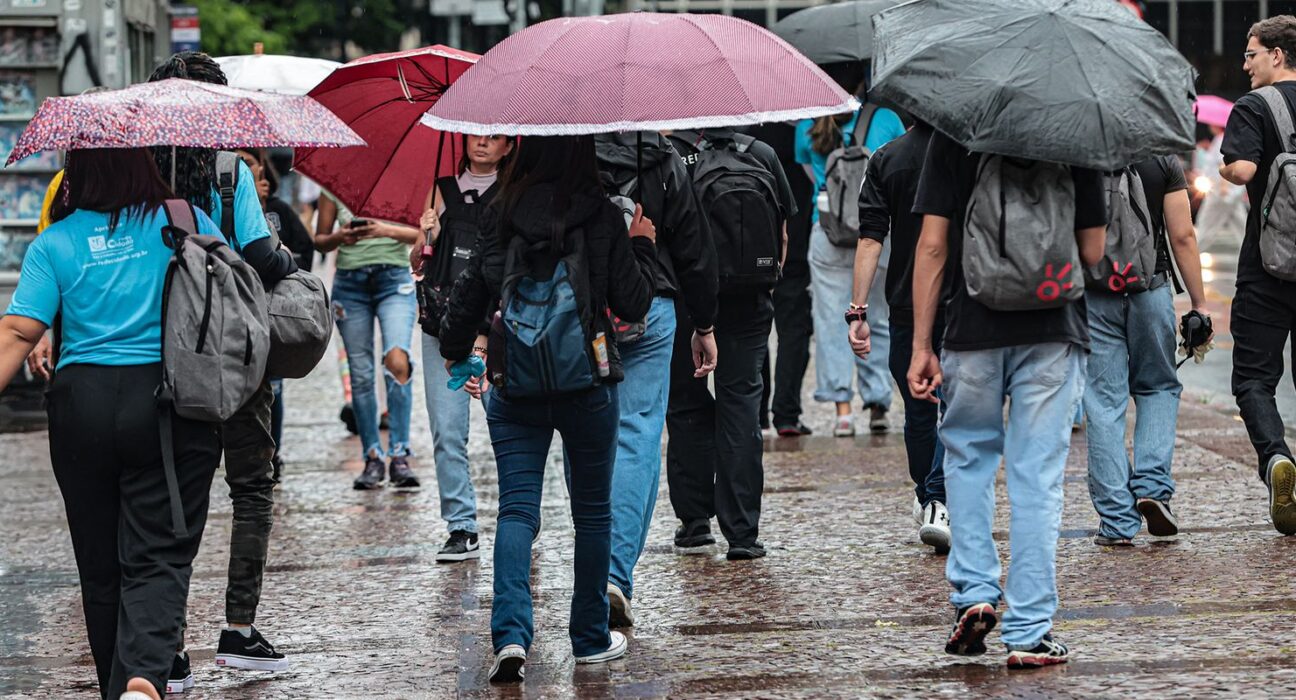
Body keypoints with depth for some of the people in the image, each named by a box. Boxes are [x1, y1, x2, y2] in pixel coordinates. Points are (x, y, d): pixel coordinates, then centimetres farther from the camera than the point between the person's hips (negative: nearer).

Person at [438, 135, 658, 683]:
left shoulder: (501, 216, -3)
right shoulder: (603, 217, -8)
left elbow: (469, 293, 1)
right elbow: (632, 304, -5)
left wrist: (454, 350, 19)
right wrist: (641, 247, 11)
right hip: (588, 381, -1)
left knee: (516, 509, 0)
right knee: (592, 510, 13)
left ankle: (510, 633, -19)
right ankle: (591, 639, 21)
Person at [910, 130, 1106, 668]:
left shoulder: (952, 134, -2)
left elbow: (932, 245, -4)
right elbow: (1093, 251, 0)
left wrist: (921, 346, -1)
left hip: (974, 329, 0)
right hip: (1054, 330, 0)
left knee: (967, 458, 21)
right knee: (1037, 478, 3)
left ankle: (973, 592, 9)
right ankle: (1029, 633, 2)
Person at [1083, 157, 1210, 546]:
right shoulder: (1164, 159, -1)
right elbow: (1182, 237, -3)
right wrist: (1199, 304, 3)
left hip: (1092, 295, -1)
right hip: (1150, 289, 1)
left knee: (1104, 403, 3)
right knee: (1159, 388, 20)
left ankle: (1117, 522, 1)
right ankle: (1153, 485, 0)